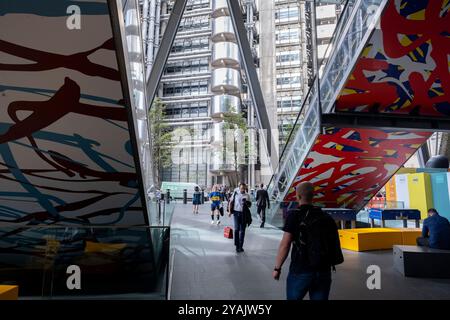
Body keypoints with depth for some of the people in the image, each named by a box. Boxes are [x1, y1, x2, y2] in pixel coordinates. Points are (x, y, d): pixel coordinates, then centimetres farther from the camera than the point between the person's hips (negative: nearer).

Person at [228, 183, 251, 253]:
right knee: (236, 229, -5)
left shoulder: (247, 195, 7)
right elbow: (231, 202, 8)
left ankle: (240, 246, 13)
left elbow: (249, 205, 12)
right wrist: (230, 211, 1)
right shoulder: (235, 193, 4)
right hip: (236, 212, -1)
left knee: (242, 230, 5)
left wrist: (247, 203, -10)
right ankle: (237, 245, 6)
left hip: (244, 213, 1)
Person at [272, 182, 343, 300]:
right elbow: (334, 243, 4)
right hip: (323, 272, 4)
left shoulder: (294, 215, -10)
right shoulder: (326, 217, 5)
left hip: (300, 271, -4)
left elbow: (285, 245, -13)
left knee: (293, 297, 17)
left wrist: (277, 268, -5)